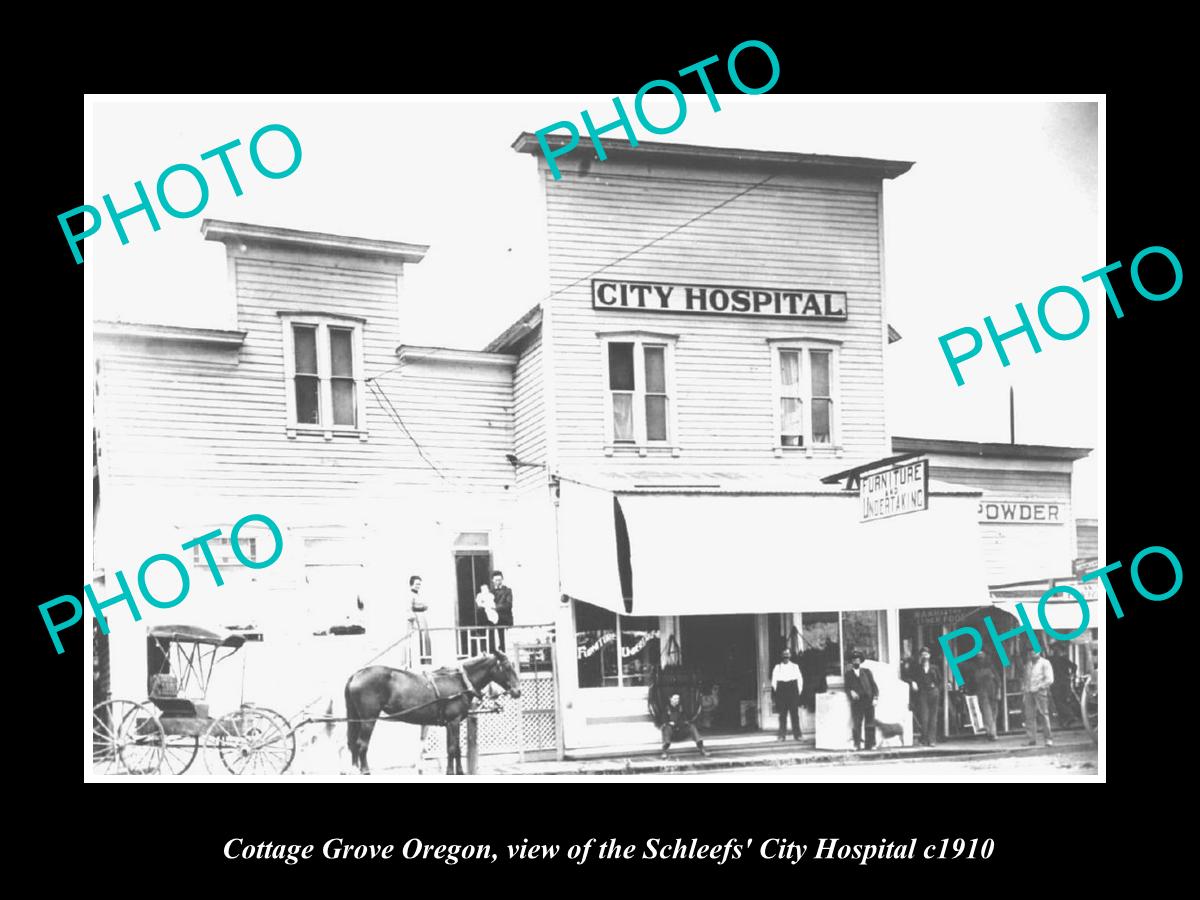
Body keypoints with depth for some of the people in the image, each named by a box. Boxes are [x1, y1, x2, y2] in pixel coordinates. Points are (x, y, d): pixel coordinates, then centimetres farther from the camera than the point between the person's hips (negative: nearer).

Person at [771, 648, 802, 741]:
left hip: (793, 692, 0)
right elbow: (774, 681, 9)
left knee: (795, 714, -3)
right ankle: (782, 735, 0)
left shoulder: (795, 667, 10)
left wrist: (798, 692, 3)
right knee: (782, 715, -2)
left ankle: (797, 734, 0)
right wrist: (777, 692, 3)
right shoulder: (777, 667, 9)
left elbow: (799, 680, 10)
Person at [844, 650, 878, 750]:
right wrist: (851, 692, -11)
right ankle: (857, 744, -8)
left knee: (870, 723, -3)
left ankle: (870, 744, 0)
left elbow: (874, 685, 10)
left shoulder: (867, 672, 16)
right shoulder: (848, 673, 16)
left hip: (869, 700, 1)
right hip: (856, 701, -1)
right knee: (857, 723, -10)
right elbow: (847, 688, 11)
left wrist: (875, 698, -3)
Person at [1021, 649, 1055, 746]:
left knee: (1043, 714, -8)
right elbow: (1023, 677, 27)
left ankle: (1049, 738, -5)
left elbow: (1050, 679, -4)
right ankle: (1031, 739, 0)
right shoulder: (1028, 664, 19)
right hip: (1029, 692, 5)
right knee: (1029, 716, -1)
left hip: (1040, 692, -5)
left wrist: (1039, 687, -12)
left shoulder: (1045, 663, 3)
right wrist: (1023, 686, 8)